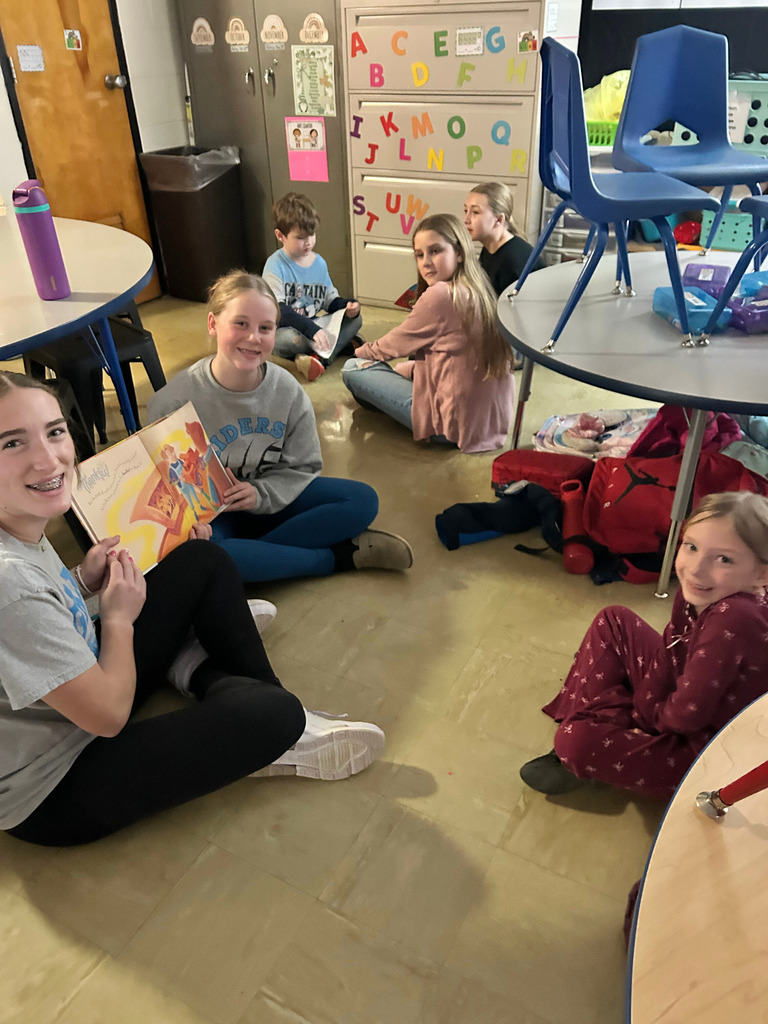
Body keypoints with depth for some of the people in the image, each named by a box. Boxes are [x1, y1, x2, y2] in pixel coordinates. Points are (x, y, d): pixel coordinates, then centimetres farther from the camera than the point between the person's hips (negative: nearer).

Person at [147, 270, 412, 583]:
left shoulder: (288, 390, -10)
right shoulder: (174, 402, -19)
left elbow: (303, 467, -4)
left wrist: (260, 493, -24)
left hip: (274, 497, 3)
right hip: (213, 515, -3)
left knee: (363, 500, -13)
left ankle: (251, 552, -19)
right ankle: (339, 554, -21)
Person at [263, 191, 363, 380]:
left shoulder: (319, 263, 7)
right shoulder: (276, 265, -13)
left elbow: (330, 300, 15)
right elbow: (278, 310, -24)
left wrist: (347, 306, -10)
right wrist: (312, 329, -34)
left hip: (314, 326, 6)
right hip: (285, 328, -6)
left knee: (355, 318, -9)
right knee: (286, 339, -39)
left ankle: (320, 358, -31)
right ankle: (342, 344, -18)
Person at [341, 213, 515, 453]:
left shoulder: (439, 294, -18)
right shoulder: (479, 291, 7)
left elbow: (397, 342, -3)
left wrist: (361, 351, 16)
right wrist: (404, 368, 17)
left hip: (456, 424, -10)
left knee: (352, 369, -3)